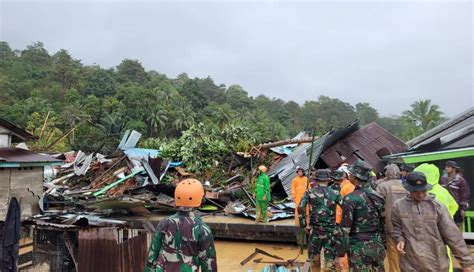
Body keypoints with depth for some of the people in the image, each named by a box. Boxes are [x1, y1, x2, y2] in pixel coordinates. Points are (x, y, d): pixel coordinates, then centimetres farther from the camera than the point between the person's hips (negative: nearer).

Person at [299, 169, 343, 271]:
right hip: (330, 230, 0)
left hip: (315, 229, 0)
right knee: (330, 256, 7)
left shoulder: (310, 192, -3)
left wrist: (303, 224, -4)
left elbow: (301, 208, -12)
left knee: (314, 254, 17)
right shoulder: (335, 193, -1)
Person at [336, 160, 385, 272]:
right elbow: (383, 224, 11)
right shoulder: (378, 197, 6)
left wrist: (341, 253, -11)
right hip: (377, 246, 6)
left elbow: (345, 229, -16)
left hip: (359, 248, -6)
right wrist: (383, 246, 19)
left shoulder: (351, 198, -14)